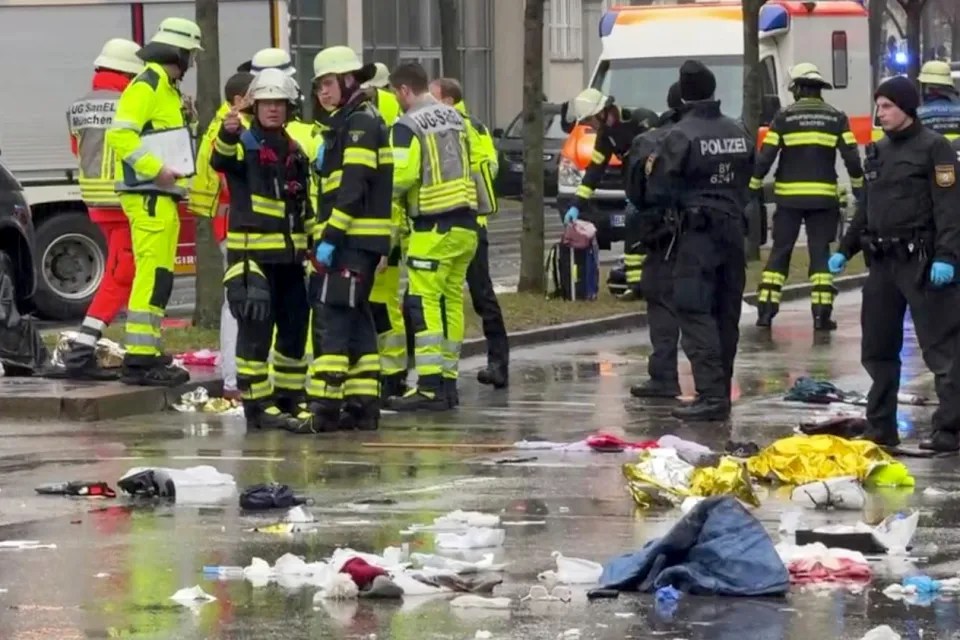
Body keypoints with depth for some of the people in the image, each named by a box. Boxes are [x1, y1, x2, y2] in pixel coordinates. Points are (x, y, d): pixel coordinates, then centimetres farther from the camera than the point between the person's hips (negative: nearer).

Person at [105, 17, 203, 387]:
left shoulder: (166, 89, 20)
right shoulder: (146, 86, -12)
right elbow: (120, 134, -22)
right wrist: (156, 169, -25)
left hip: (161, 197, 11)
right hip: (148, 197, -11)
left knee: (157, 276, 15)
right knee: (153, 276, -14)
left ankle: (146, 354, 21)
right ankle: (139, 360, -16)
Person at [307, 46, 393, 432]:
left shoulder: (359, 122, -10)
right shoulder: (346, 123, 22)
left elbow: (353, 187, -19)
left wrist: (331, 235, -22)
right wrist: (329, 234, 16)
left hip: (354, 237, -11)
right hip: (357, 238, 11)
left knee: (332, 318, -12)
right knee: (356, 320, 11)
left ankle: (326, 403, -16)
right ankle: (363, 405, 12)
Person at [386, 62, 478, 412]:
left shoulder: (408, 126, -11)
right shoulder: (454, 117, 13)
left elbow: (401, 176, -19)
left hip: (433, 228, -8)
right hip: (465, 222, 8)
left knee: (423, 302, -7)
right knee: (452, 300, 12)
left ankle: (429, 386, -12)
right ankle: (447, 380, 14)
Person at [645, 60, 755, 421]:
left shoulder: (681, 137, -13)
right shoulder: (739, 133, 8)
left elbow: (661, 192, -11)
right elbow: (749, 180, 14)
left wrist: (653, 171, 8)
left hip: (698, 232, -7)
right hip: (733, 229, 7)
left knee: (696, 314, -7)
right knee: (726, 314, 12)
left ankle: (711, 394, -16)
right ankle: (721, 392, 17)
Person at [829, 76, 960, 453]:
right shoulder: (878, 151, 16)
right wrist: (845, 250, 17)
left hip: (921, 263, -8)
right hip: (883, 263, 8)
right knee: (877, 350, 11)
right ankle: (880, 428, 18)